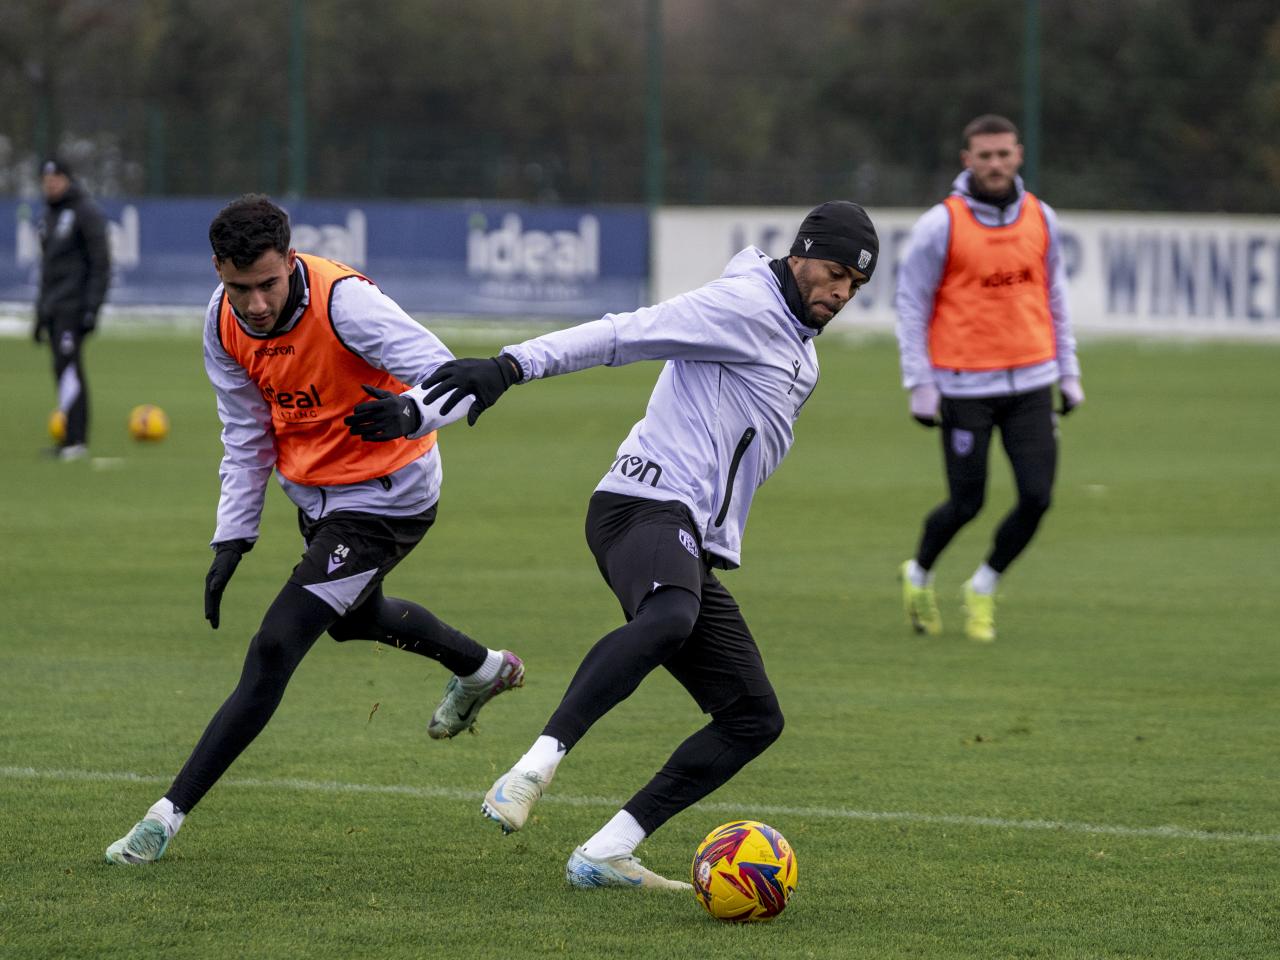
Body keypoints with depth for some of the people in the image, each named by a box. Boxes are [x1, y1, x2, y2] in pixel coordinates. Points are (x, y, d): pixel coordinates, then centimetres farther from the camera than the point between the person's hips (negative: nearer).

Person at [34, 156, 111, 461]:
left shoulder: (86, 212, -6)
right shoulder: (49, 215, 19)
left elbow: (100, 264, -11)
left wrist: (92, 308, -19)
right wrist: (40, 314, 22)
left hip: (74, 306, -8)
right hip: (52, 306, 8)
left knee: (67, 367, -16)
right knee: (64, 371, 5)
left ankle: (75, 441, -20)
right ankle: (70, 440, 6)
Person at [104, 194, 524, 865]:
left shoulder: (343, 302, -31)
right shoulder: (224, 320, -11)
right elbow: (246, 434, 2)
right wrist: (232, 539, -2)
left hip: (383, 499, -8)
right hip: (313, 491, 8)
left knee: (274, 648, -16)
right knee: (354, 619, 33)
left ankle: (169, 815, -12)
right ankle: (483, 668, 62)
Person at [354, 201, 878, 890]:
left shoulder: (798, 352, 25)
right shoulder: (744, 305, -5)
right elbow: (623, 335, -17)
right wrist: (513, 366, -29)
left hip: (693, 542, 10)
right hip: (646, 504, -10)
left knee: (755, 718, 4)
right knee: (668, 618, -41)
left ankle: (604, 855, 1)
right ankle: (533, 770, -45)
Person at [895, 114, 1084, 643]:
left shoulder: (1041, 219, 5)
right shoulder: (940, 225, -8)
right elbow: (910, 303, -4)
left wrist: (1068, 372, 14)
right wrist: (919, 385, -8)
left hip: (1030, 382, 4)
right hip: (965, 386, -4)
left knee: (1036, 498, -5)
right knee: (966, 503, 0)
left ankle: (984, 588, 20)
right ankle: (919, 575, 30)